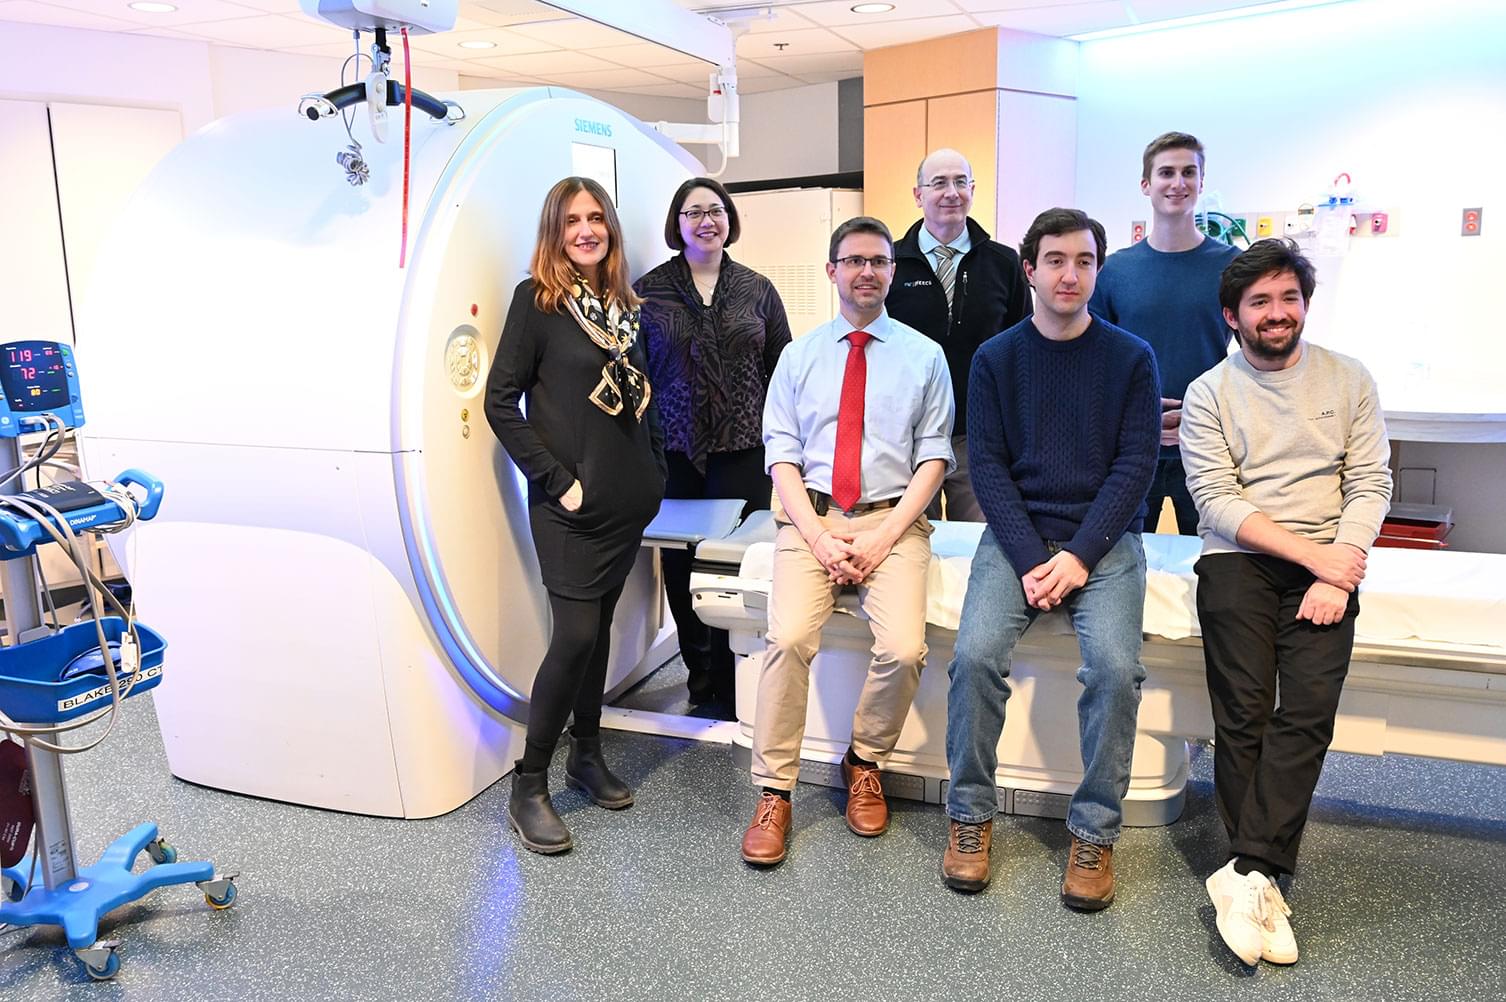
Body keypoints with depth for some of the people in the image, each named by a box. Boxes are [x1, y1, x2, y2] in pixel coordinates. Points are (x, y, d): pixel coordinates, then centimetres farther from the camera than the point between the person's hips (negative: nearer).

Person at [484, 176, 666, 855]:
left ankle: (586, 753, 29)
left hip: (629, 499, 6)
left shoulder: (625, 303, 12)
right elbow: (500, 400, -10)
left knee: (599, 626, 13)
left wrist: (655, 470, 10)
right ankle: (529, 787, 6)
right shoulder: (537, 299, -5)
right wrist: (555, 479, -13)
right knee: (575, 635, -8)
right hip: (571, 502, -6)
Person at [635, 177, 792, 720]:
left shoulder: (757, 289, 9)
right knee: (681, 567, 5)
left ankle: (732, 690, 13)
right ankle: (702, 679, 23)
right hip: (674, 452, 0)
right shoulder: (648, 292, 6)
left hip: (743, 451, 0)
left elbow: (782, 367, 11)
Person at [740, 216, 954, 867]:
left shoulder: (924, 356, 11)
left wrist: (882, 538, -9)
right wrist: (819, 536, -10)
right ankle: (773, 795, -7)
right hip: (810, 519, 1)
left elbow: (933, 457, 4)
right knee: (789, 639, -23)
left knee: (904, 650, -22)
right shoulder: (798, 356, 13)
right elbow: (781, 454, 6)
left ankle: (864, 763, 8)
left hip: (893, 520, 0)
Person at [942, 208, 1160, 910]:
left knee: (1115, 666, -25)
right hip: (1016, 535, 1)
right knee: (975, 654, -23)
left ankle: (1095, 831, -5)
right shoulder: (996, 359, 6)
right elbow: (987, 465, 0)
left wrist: (1080, 556, -13)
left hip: (1104, 537, 0)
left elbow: (1135, 465, -1)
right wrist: (1030, 560, -12)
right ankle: (970, 813, -3)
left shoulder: (1131, 358, 5)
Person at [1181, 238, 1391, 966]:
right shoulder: (1208, 393, 6)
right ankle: (1264, 880, -5)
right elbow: (1216, 502, -2)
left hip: (1327, 565, 1)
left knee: (1308, 712, -17)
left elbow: (1370, 485, 4)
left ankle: (1246, 874, -16)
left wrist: (1337, 573, -11)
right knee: (1243, 715, -13)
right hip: (1239, 560, -1)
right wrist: (1311, 553, -12)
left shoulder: (1349, 381, 11)